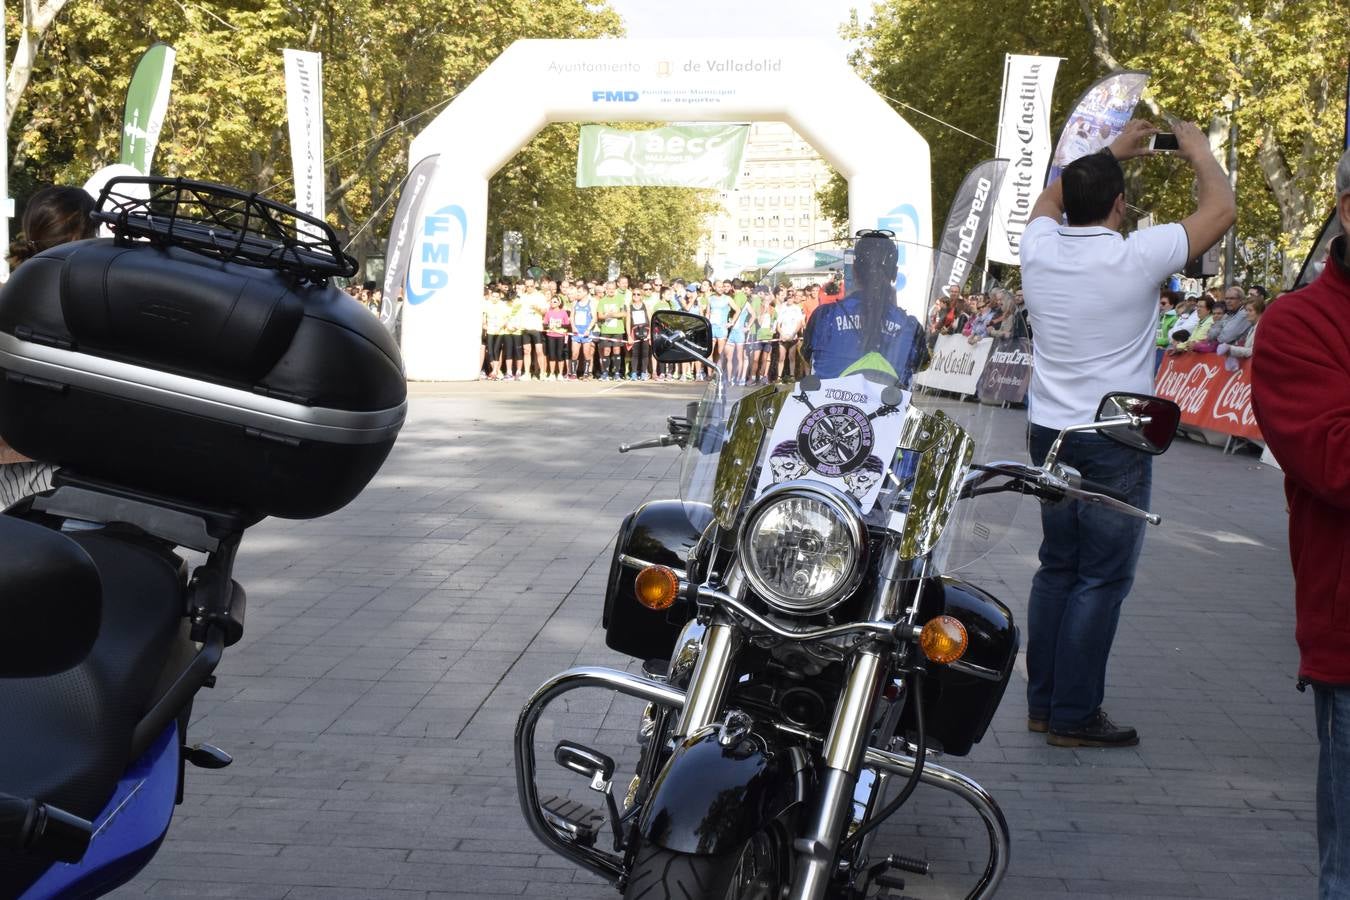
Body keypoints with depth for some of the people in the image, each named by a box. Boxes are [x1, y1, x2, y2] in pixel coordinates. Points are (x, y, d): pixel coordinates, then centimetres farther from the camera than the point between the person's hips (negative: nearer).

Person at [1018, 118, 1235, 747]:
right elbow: (1221, 209, -4)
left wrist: (1111, 154, 30)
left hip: (1048, 432, 6)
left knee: (1056, 567, 15)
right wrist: (1198, 151, 12)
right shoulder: (1136, 257, -16)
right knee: (1102, 579, -1)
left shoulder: (1039, 249, -1)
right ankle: (1074, 716, 2)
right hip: (1114, 442, -6)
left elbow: (1051, 196, 23)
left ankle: (1042, 702, 20)